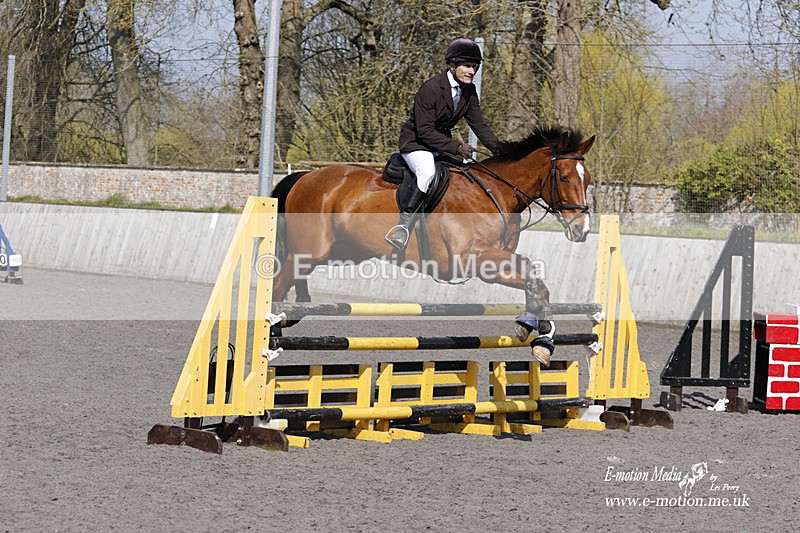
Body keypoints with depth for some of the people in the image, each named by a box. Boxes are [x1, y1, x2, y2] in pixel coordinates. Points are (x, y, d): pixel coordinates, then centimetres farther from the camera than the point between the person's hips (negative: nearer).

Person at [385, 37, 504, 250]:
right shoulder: (430, 89, -23)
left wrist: (499, 151, -9)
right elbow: (425, 131, -24)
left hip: (443, 143, 8)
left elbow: (479, 125, 5)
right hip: (416, 143, -8)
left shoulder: (469, 91, 1)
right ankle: (404, 225, -34)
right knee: (427, 171, -36)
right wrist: (456, 147, -30)